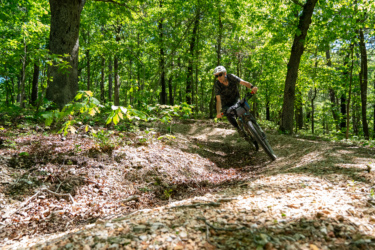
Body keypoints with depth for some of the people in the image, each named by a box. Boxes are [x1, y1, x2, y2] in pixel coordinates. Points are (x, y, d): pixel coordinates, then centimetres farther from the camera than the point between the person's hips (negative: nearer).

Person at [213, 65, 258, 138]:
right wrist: (218, 112, -42)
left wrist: (252, 87, -55)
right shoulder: (217, 85, -23)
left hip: (235, 101, 1)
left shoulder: (231, 77, -21)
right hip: (226, 104, -1)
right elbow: (218, 100, -28)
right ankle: (238, 128, -3)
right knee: (229, 115, -25)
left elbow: (243, 82, -34)